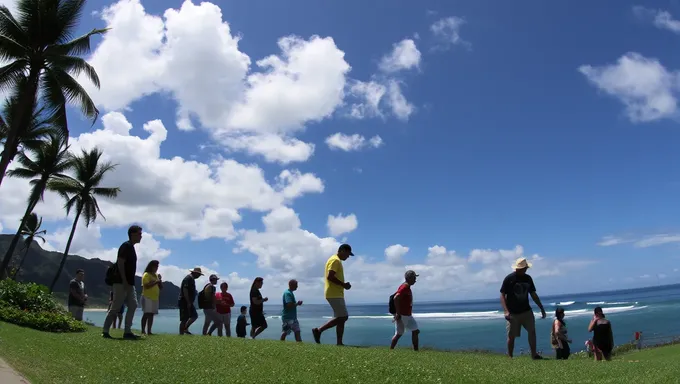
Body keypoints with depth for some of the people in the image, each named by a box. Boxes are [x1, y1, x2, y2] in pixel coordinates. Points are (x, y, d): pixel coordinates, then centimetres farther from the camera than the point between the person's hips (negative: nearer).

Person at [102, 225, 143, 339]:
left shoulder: (131, 247, 18)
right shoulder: (126, 246, -11)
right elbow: (120, 263, -18)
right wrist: (124, 281, -21)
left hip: (129, 283, 9)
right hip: (122, 283, -9)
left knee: (133, 305, 4)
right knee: (115, 307, -5)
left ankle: (127, 331, 4)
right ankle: (105, 331, 3)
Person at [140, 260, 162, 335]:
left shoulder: (156, 275, 17)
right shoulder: (146, 275, -4)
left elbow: (161, 287, 16)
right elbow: (146, 286, -18)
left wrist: (160, 280, 1)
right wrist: (156, 282, -17)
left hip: (155, 298, 7)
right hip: (147, 297, -6)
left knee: (151, 315, 4)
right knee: (146, 314, -9)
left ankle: (149, 331, 4)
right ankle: (143, 331, -7)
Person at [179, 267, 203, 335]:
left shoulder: (191, 279, 16)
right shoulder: (188, 279, -15)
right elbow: (185, 290, -24)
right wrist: (188, 303, -25)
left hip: (188, 302, 10)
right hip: (185, 302, -10)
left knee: (194, 316, 11)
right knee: (184, 319, -6)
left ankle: (185, 329, 14)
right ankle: (181, 333, -1)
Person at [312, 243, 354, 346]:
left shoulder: (337, 261, 21)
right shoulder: (335, 260, -12)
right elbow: (330, 276, -24)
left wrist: (344, 285, 11)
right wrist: (344, 284, -16)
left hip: (336, 294, 11)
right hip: (334, 294, -11)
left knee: (341, 318, 8)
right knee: (343, 317, -10)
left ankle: (339, 343, 8)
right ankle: (318, 330, -5)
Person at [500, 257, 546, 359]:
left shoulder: (528, 278, 6)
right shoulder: (509, 279, -11)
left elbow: (533, 294, 15)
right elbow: (502, 295, -11)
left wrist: (542, 308, 14)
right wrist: (506, 311, -21)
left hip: (527, 311, 5)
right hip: (513, 313, -4)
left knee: (532, 331, -3)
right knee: (511, 336, 1)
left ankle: (534, 354, 8)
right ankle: (510, 357, 12)